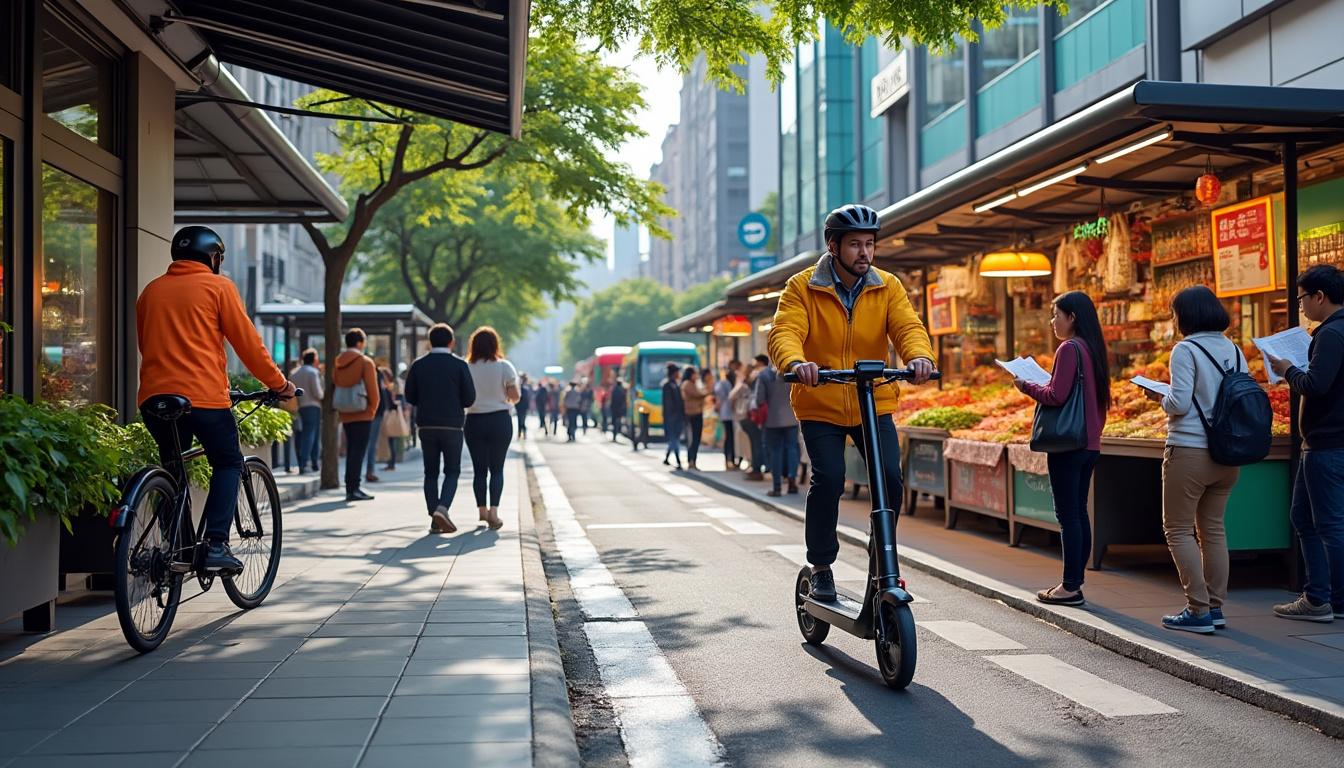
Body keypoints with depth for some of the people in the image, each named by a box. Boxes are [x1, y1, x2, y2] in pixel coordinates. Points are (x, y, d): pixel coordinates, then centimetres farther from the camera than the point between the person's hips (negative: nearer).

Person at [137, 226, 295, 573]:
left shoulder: (151, 290, 17)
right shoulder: (217, 286, 2)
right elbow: (247, 341, 1)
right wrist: (278, 383, 11)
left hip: (154, 396, 5)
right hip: (204, 395, -5)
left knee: (173, 470, 20)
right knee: (228, 464, 11)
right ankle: (215, 545, -4)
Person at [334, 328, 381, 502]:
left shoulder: (338, 362, 10)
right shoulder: (365, 362, -8)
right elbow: (373, 390, -10)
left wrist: (341, 409, 15)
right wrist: (373, 409, 3)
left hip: (345, 415, 6)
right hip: (363, 414, -6)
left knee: (351, 450, 13)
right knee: (358, 450, -7)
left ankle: (350, 487, 15)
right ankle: (353, 489, -12)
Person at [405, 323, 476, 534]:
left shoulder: (418, 364, 2)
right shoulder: (459, 364, -4)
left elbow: (410, 397, 3)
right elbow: (469, 398, -5)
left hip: (426, 426, 2)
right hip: (452, 425, -2)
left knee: (431, 473, 10)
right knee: (452, 471, 7)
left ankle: (435, 520, 7)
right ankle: (442, 508, -15)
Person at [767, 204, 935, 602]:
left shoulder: (887, 287, 1)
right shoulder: (802, 287, -7)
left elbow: (907, 327, -13)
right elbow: (784, 333, -20)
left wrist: (919, 356, -36)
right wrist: (796, 362, -43)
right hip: (820, 406, -2)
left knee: (890, 478, -11)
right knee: (828, 480, -14)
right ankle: (821, 566, 7)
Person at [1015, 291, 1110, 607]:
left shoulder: (1069, 348, -14)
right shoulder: (1093, 349, 14)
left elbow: (1057, 396, -20)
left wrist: (1026, 386, -5)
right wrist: (1038, 385, 18)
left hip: (1067, 444, -9)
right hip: (1089, 443, 9)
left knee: (1067, 515, -5)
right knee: (1079, 512, 13)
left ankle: (1070, 587, -2)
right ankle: (1075, 581, 19)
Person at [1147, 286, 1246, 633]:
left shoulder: (1186, 350, -11)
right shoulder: (1234, 350, 9)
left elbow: (1179, 404, -16)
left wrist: (1159, 396, 3)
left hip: (1190, 451, -7)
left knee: (1178, 530, 1)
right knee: (1213, 529, 15)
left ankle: (1198, 610, -3)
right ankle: (1216, 607, 17)